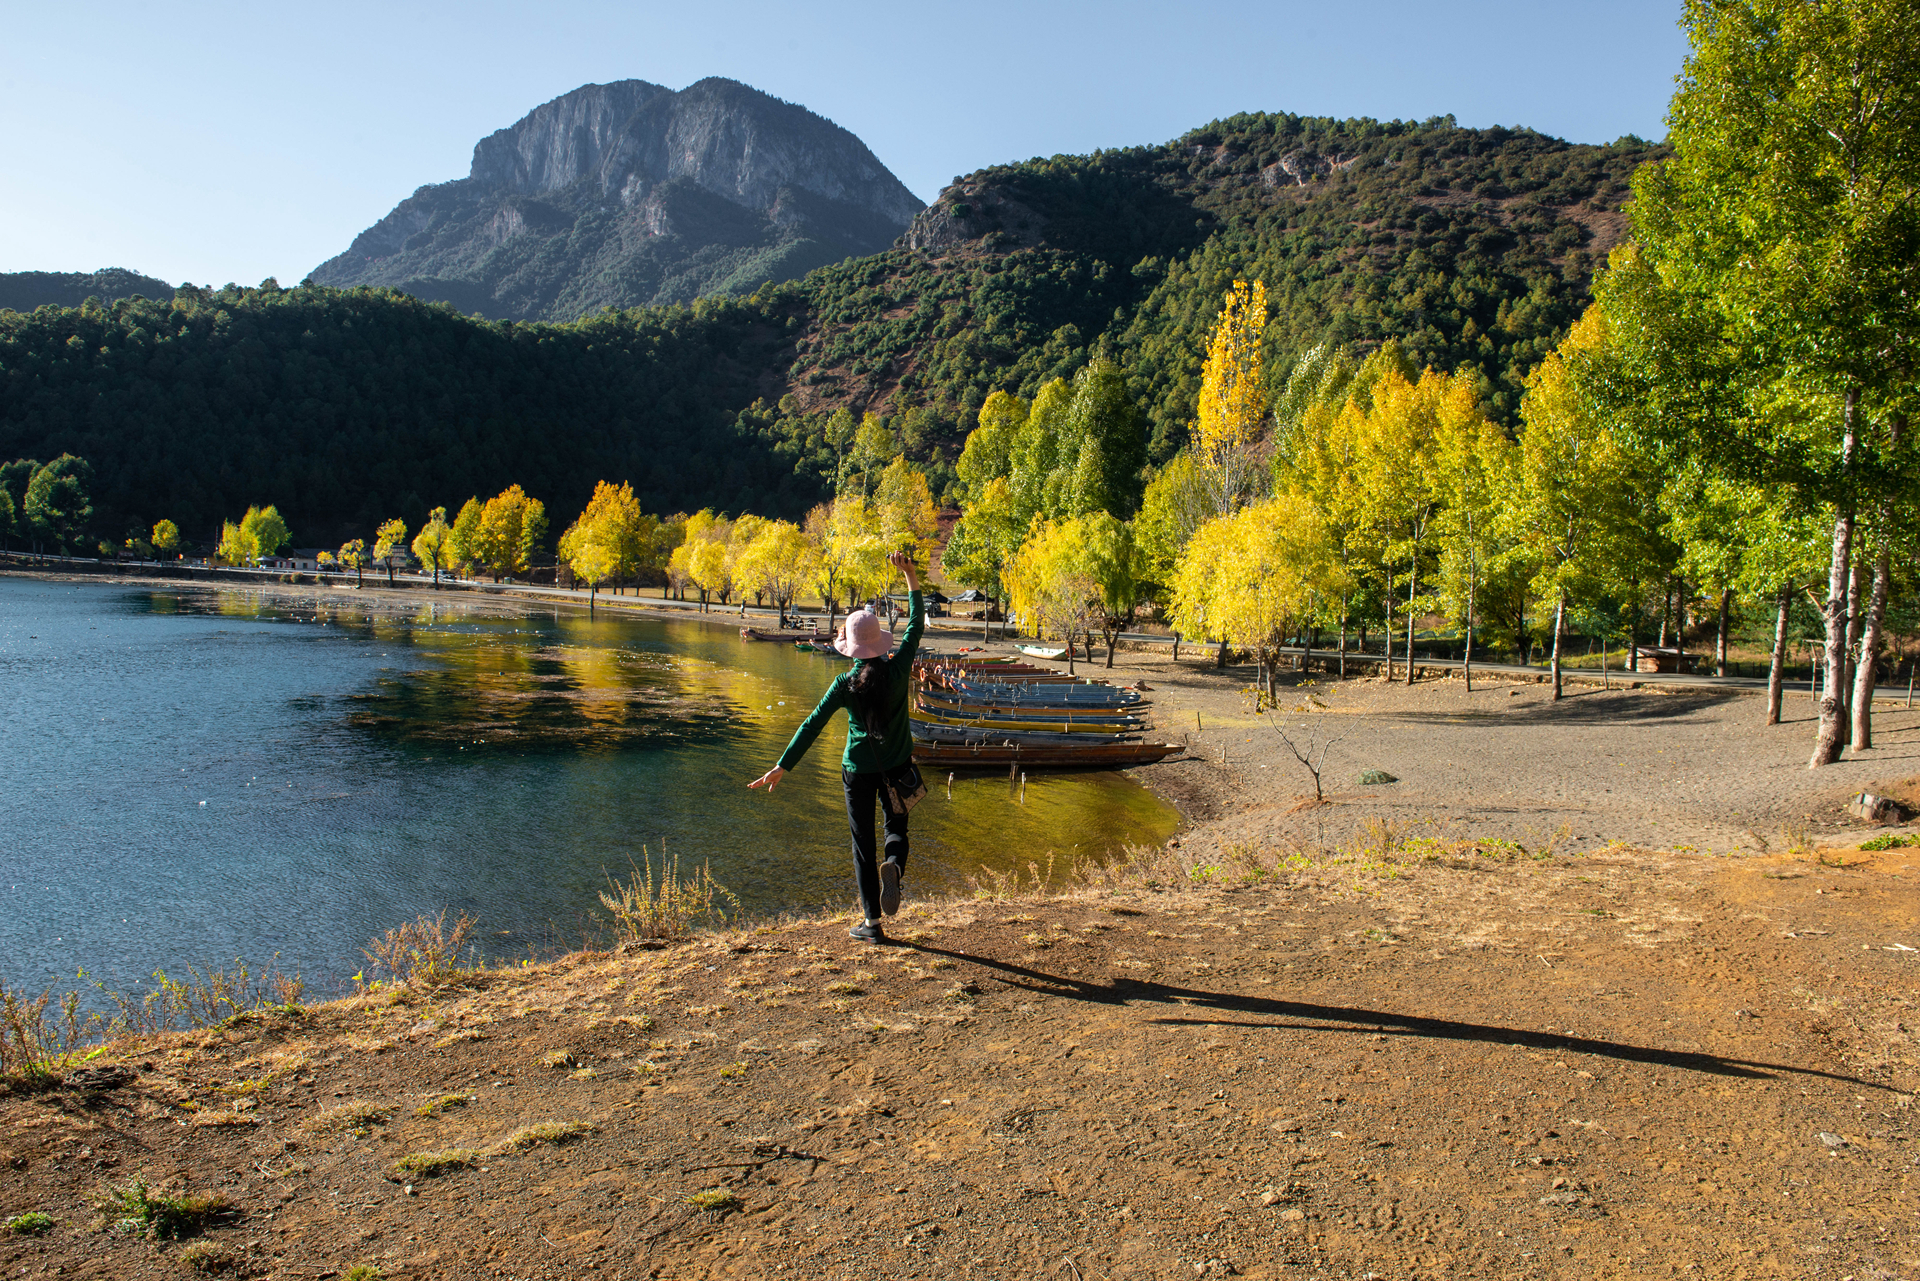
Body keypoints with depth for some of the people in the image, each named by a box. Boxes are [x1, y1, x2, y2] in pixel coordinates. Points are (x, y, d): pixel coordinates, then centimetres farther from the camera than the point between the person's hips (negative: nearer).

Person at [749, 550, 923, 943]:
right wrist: (910, 575, 6)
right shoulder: (898, 669, -11)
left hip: (859, 769, -1)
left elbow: (812, 726, -12)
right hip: (897, 766, 1)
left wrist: (782, 767, -7)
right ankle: (893, 866, -17)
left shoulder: (846, 684, -13)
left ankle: (872, 924, 13)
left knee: (863, 843, 10)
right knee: (896, 827, 20)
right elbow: (916, 623, 1)